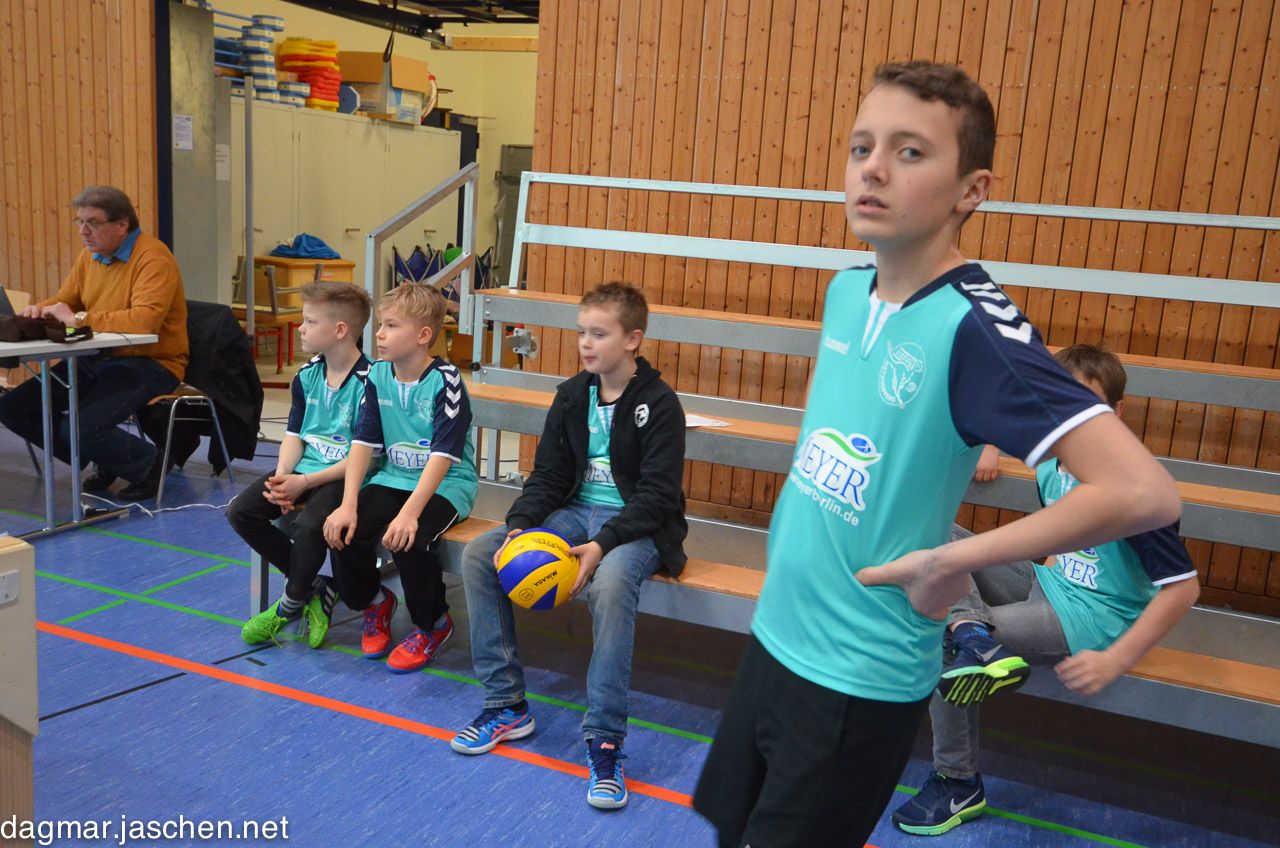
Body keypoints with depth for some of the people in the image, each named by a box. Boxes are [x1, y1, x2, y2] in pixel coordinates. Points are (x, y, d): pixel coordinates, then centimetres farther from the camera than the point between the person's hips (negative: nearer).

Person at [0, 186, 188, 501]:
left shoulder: (153, 258, -16)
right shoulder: (90, 256, 10)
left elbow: (145, 320, -31)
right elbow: (64, 301, 23)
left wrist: (79, 319, -23)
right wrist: (40, 310, -1)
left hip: (149, 364, -9)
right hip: (96, 359, 9)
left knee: (79, 428, -28)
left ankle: (149, 466, 2)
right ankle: (103, 461, 17)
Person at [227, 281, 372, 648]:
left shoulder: (367, 382, -15)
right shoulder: (307, 376, 9)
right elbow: (294, 435, 11)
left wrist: (305, 483, -19)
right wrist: (282, 476, -10)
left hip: (344, 477, -8)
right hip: (303, 470, 8)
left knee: (309, 525, -33)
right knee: (240, 511, -8)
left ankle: (291, 604, -3)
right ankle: (312, 588, 3)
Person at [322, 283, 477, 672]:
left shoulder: (445, 380, -16)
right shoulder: (378, 375, 2)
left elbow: (442, 456, -22)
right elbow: (363, 443, -3)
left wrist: (409, 512, -31)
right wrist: (348, 505, -14)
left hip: (445, 485, -5)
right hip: (393, 478, 6)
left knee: (407, 540, -30)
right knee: (344, 532, -17)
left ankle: (434, 624, 0)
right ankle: (374, 603, 16)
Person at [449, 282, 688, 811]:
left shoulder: (658, 404, -10)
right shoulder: (571, 396, 7)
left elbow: (656, 495, -15)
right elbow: (548, 475, 6)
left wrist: (603, 544, -27)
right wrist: (520, 524, -13)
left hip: (637, 525, -6)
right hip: (576, 511, 6)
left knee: (611, 582, -39)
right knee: (478, 555, -11)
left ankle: (604, 738, -27)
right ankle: (507, 704, -4)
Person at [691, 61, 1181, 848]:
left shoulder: (974, 327, -23)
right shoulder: (845, 291, -1)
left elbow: (1144, 491, -29)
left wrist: (953, 560, -23)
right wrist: (804, 524, 7)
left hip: (863, 677, -7)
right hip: (775, 634, 7)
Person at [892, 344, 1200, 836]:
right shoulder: (1051, 468, 0)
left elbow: (1183, 587, -22)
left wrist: (1114, 662, -25)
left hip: (1090, 620, -8)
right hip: (1048, 586, 8)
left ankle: (958, 783, -4)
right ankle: (970, 630, -27)